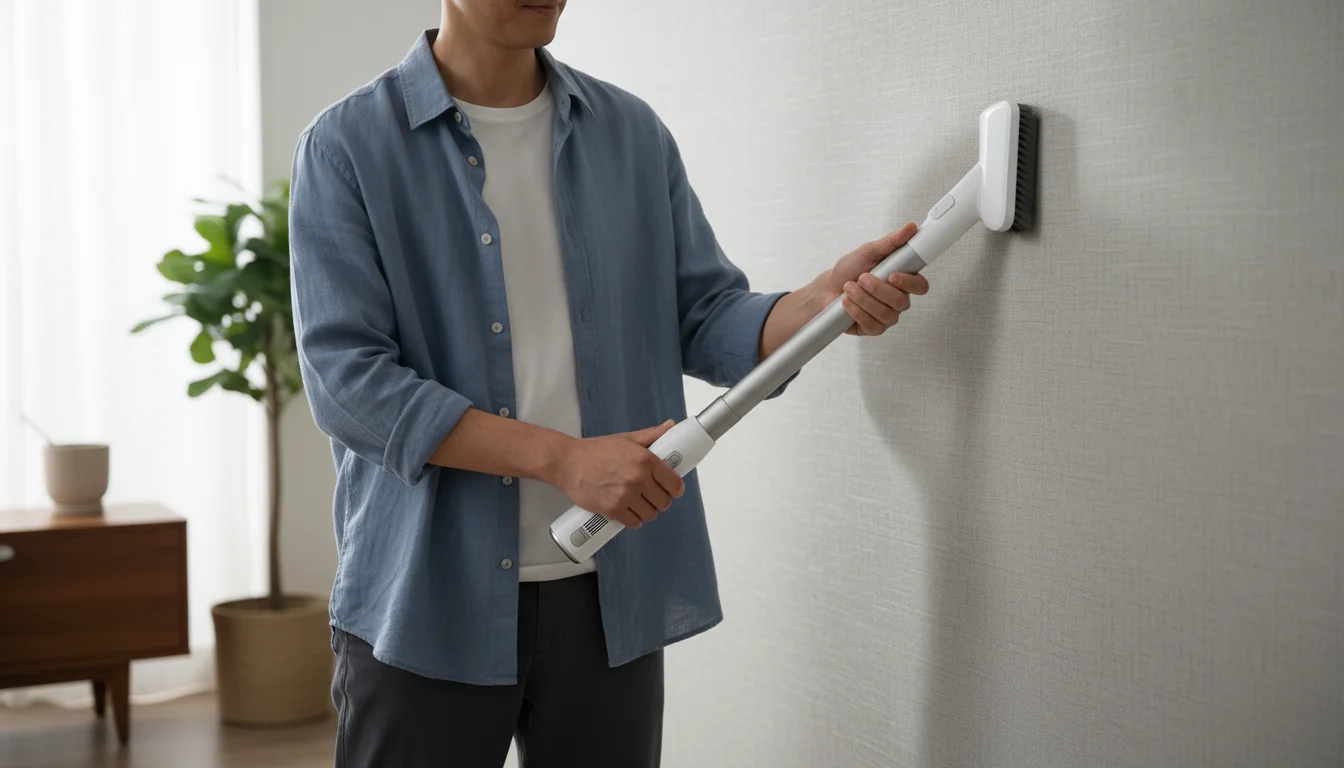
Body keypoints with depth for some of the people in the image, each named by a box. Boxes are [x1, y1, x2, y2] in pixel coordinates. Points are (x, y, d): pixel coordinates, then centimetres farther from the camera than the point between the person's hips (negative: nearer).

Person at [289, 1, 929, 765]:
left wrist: (823, 302, -14)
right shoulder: (349, 144, -5)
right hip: (425, 601, -3)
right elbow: (347, 379, -13)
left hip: (611, 595, 3)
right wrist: (564, 459, -20)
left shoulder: (634, 132, 8)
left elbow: (706, 318, 8)